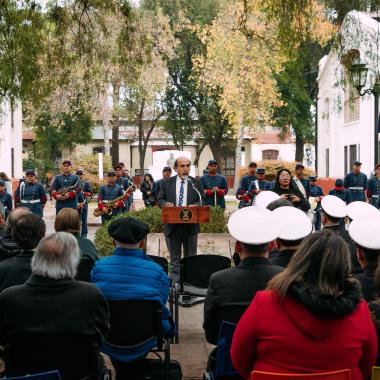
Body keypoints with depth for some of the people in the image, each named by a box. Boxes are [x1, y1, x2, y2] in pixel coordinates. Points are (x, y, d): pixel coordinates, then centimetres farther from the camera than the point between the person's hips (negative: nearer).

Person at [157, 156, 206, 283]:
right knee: (175, 258, 10)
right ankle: (175, 281, 17)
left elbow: (203, 200, 4)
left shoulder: (196, 183, 3)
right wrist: (165, 204, -15)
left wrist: (195, 205, -17)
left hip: (190, 226, 0)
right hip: (172, 226, 0)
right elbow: (159, 200, 7)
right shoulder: (167, 183, 5)